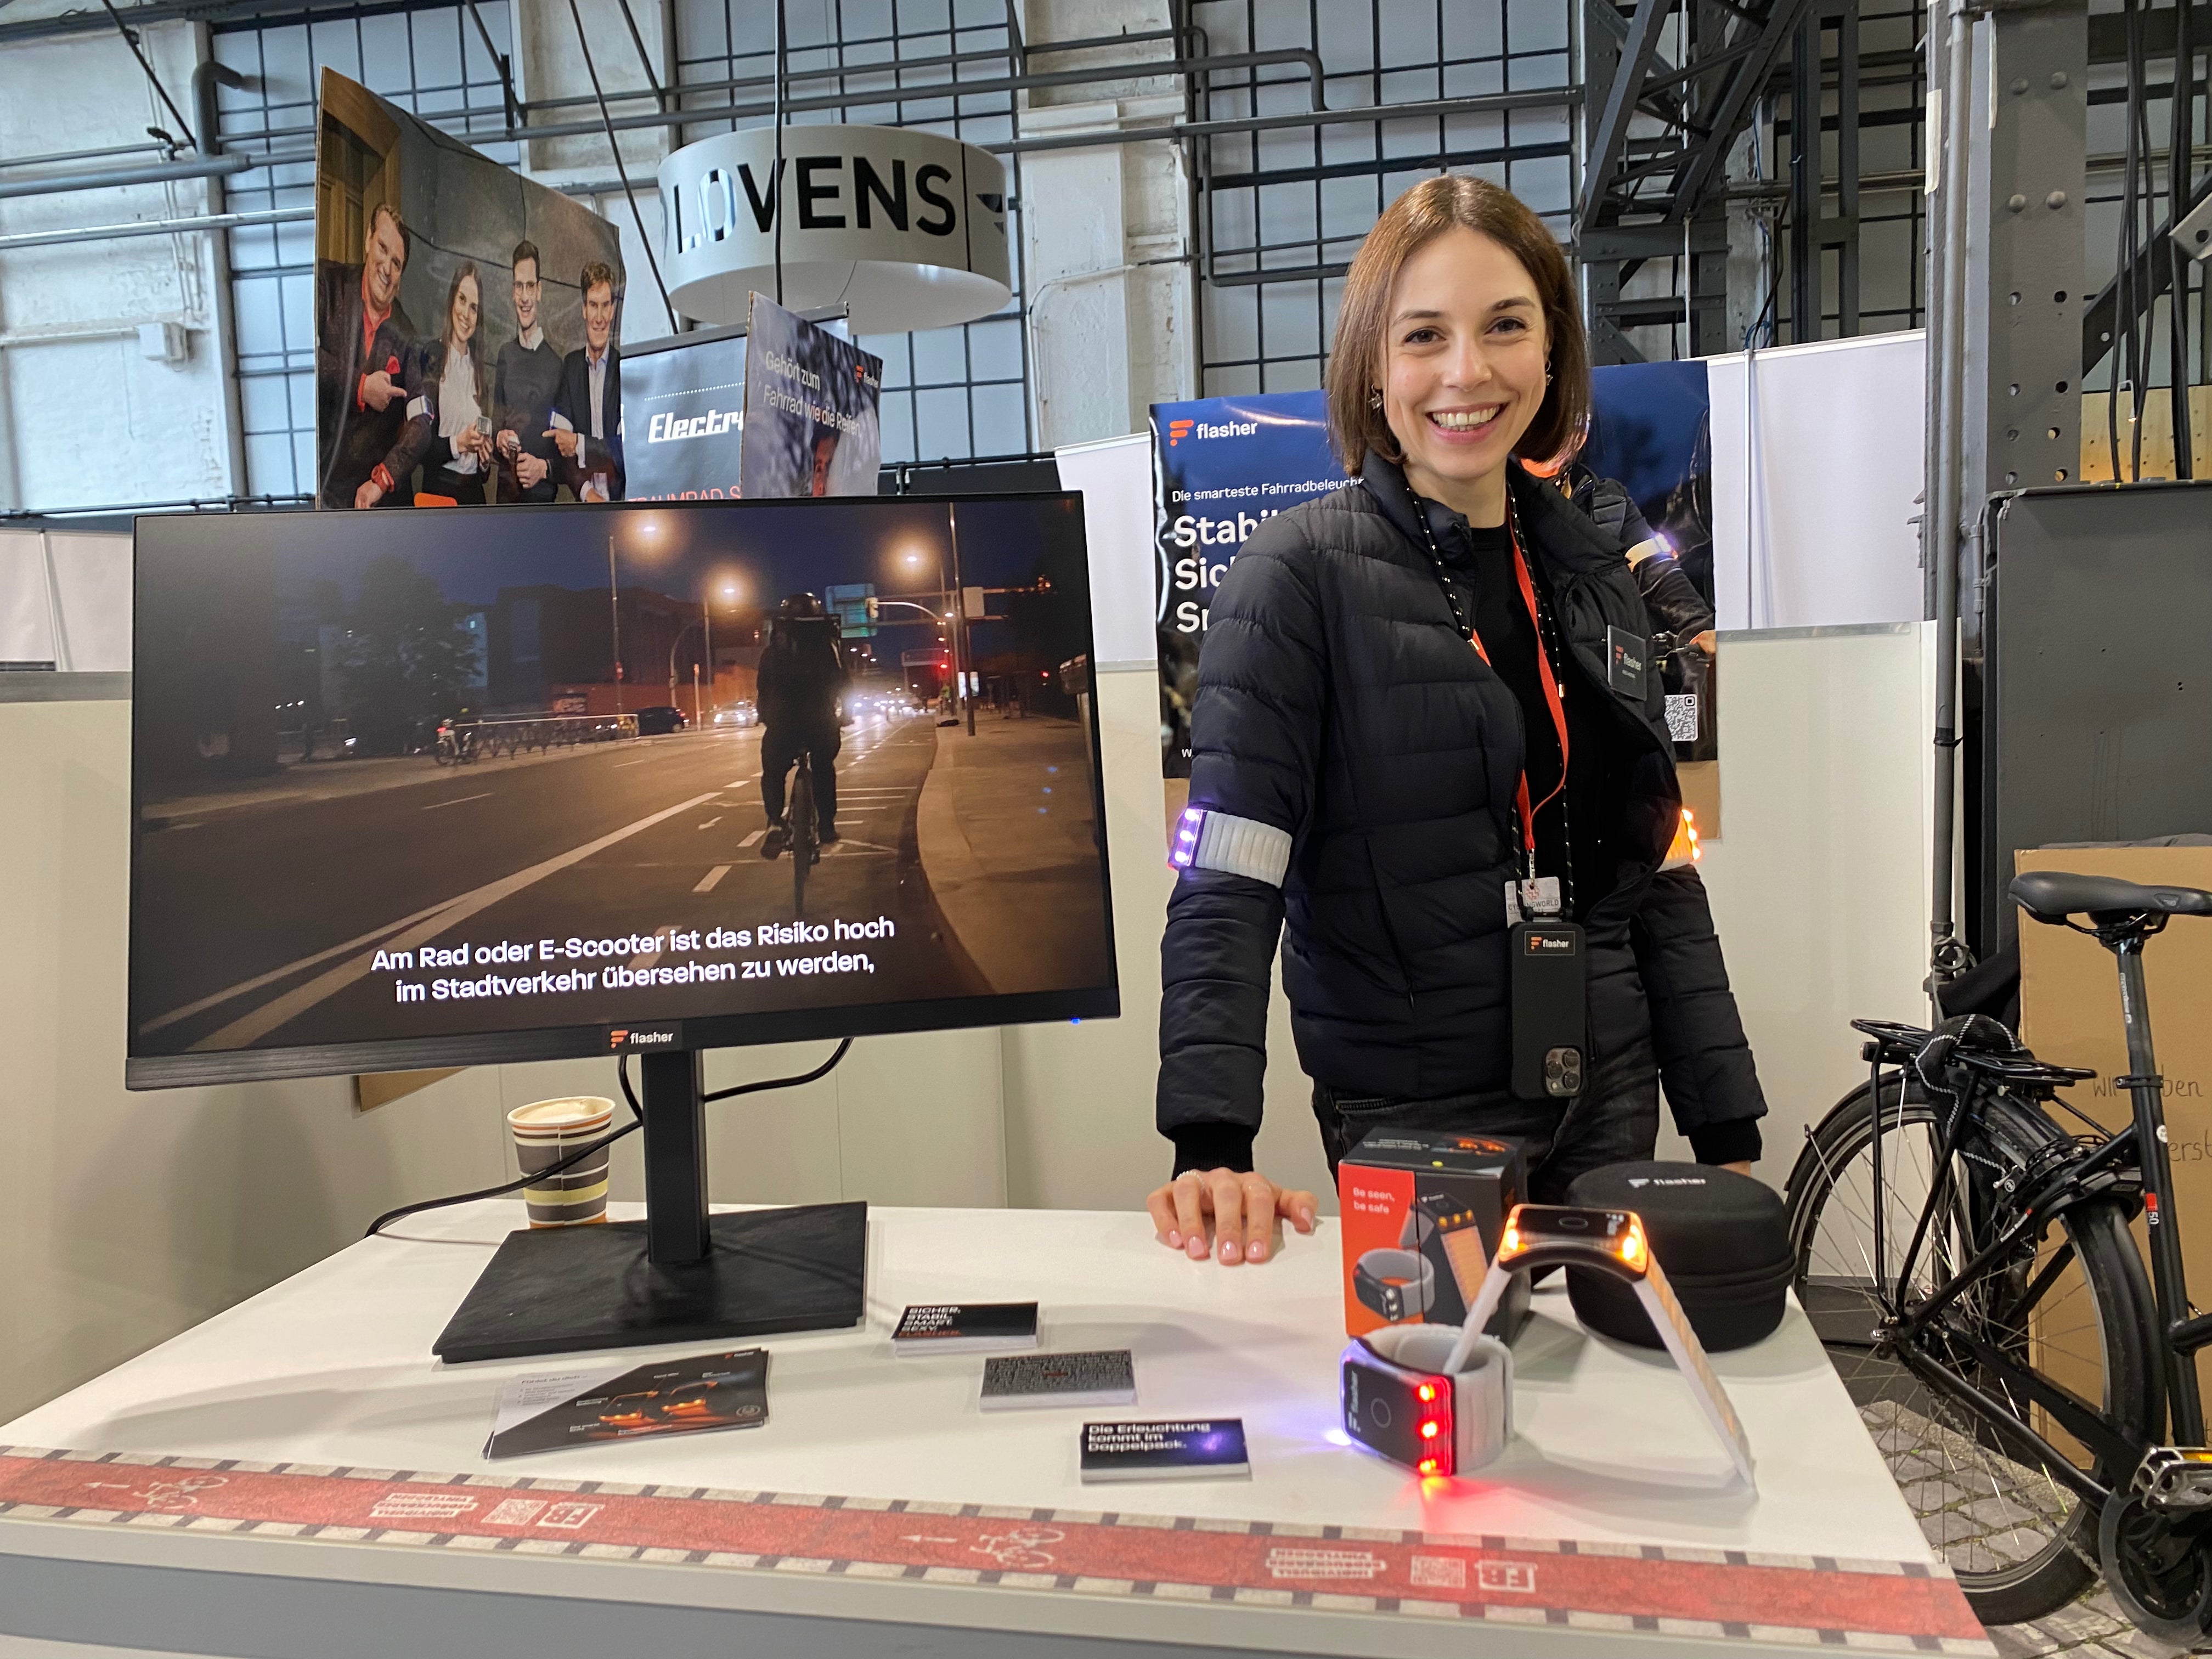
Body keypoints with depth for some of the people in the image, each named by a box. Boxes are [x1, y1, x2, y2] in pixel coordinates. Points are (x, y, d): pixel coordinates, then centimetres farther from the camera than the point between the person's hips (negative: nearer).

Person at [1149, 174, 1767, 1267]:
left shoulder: (1594, 577, 7)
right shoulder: (1302, 574, -11)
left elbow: (1660, 878, 10)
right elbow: (1225, 888, -18)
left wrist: (1730, 1134, 8)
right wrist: (1212, 1146, -28)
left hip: (1610, 1103, 6)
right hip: (1412, 1130, -5)